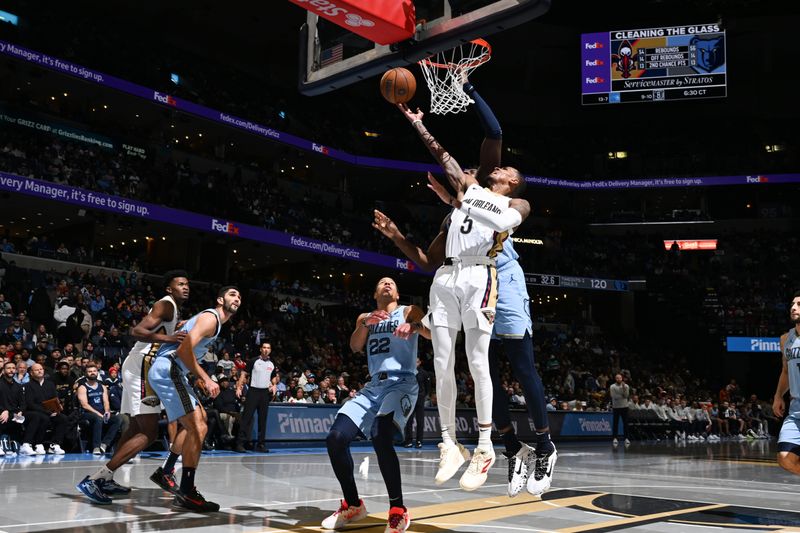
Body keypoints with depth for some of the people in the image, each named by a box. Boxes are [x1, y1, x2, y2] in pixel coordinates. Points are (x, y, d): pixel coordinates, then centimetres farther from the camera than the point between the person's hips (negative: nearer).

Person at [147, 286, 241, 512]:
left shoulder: (212, 319, 23)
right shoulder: (211, 317, -9)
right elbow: (184, 348, -21)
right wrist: (206, 379, -18)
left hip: (170, 371, 11)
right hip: (167, 370, -11)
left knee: (200, 419, 20)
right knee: (198, 428, -15)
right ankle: (185, 493, -14)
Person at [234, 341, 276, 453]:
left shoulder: (272, 364, 11)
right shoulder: (253, 361, -2)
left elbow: (274, 377, 25)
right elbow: (244, 374, -3)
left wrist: (274, 385, 6)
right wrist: (238, 388, -12)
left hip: (265, 392, 5)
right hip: (253, 391, -5)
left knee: (263, 419, 5)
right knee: (247, 417, -8)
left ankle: (261, 445, 10)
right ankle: (240, 443, -9)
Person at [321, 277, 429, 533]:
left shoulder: (409, 311, 8)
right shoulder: (364, 318, 21)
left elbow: (433, 334, -7)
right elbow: (355, 347, 6)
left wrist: (415, 326, -29)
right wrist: (366, 324, -13)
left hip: (402, 384, -5)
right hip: (373, 386, 5)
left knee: (381, 438, -30)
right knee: (335, 438, -10)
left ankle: (398, 510, -18)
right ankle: (353, 505, 8)